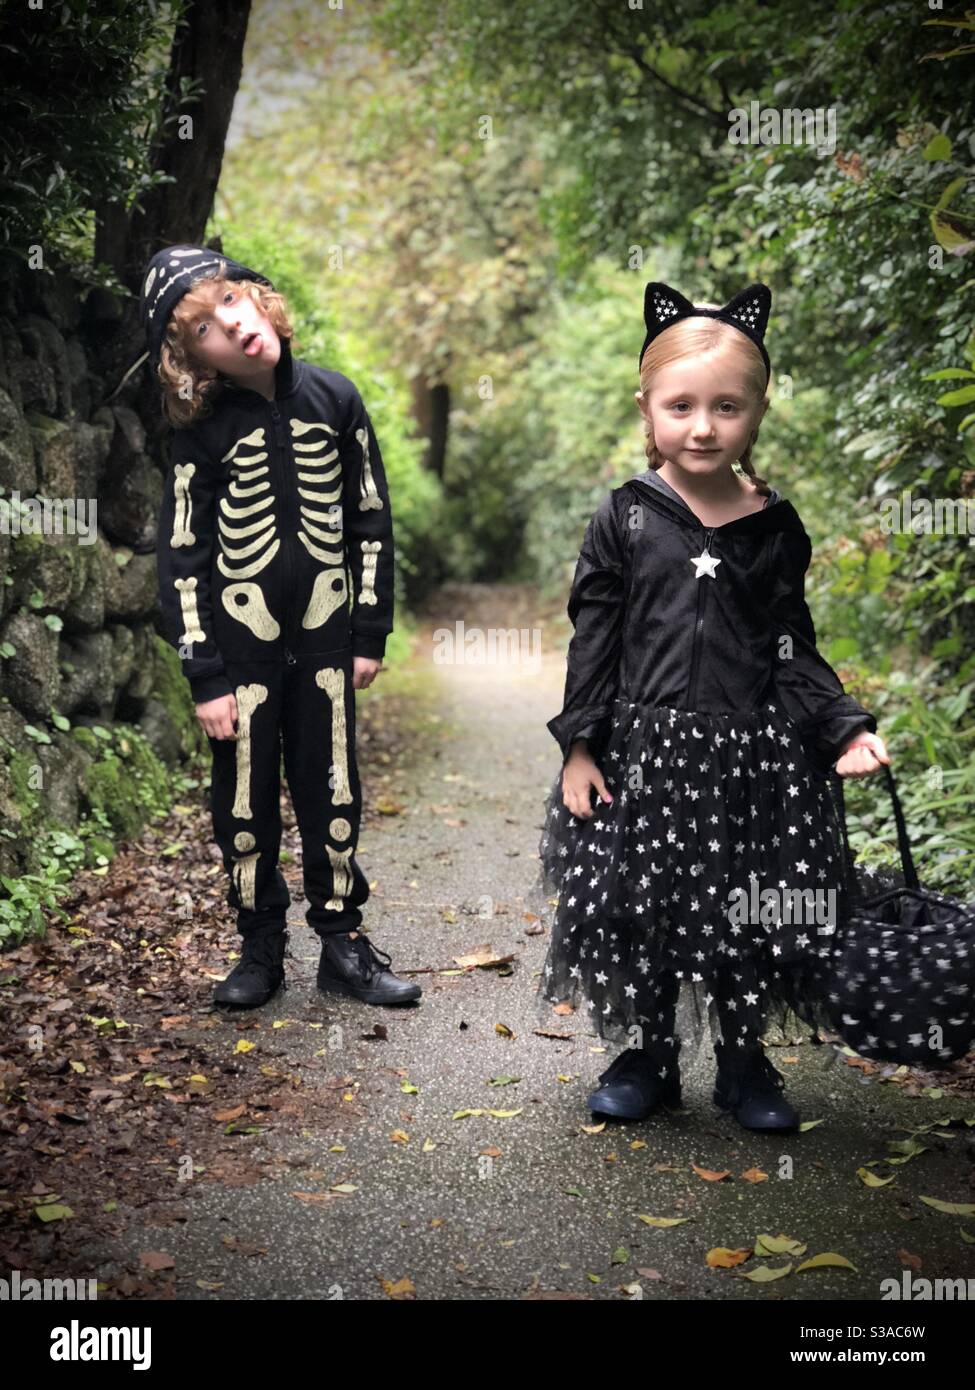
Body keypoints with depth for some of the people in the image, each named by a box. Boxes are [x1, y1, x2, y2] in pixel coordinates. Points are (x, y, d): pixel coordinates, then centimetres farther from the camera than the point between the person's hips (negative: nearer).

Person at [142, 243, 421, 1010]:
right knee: (246, 804, 7)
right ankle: (261, 949, 22)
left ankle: (344, 942, 22)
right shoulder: (201, 431, -7)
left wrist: (370, 633, 2)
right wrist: (204, 679, -9)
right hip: (239, 645, -1)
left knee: (333, 796, 8)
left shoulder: (334, 398, -2)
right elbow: (182, 560, -6)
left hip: (325, 640, 2)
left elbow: (371, 522, 4)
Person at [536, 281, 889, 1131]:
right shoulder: (624, 520, -1)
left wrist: (843, 729, -3)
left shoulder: (775, 529, 2)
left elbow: (795, 649, 7)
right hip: (645, 751, -1)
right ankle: (650, 1058, 29)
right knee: (638, 903, 7)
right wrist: (579, 745, -4)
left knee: (750, 915, 9)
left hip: (756, 756, 1)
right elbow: (592, 642, 0)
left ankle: (744, 1063, 31)